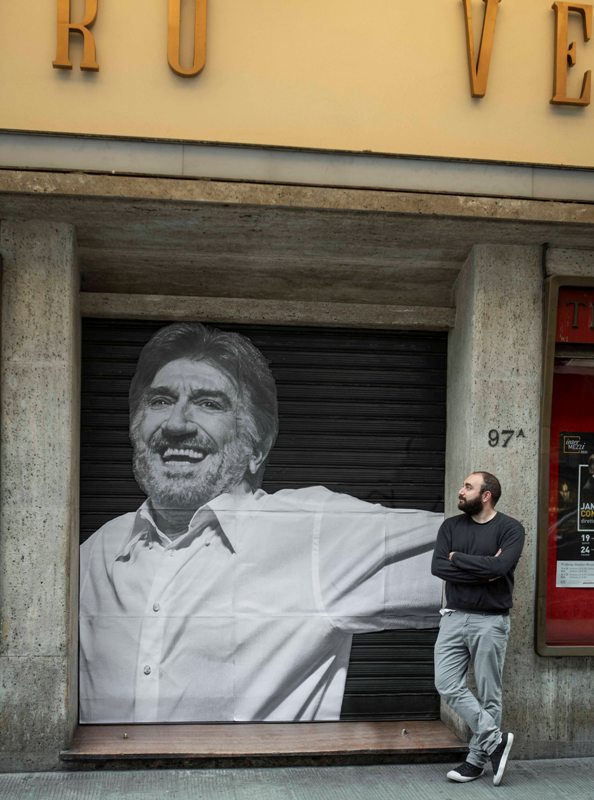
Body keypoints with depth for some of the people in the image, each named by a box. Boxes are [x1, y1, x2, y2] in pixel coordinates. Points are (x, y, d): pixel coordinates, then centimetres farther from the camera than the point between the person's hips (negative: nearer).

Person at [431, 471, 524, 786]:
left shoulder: (509, 528, -6)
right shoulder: (451, 526, 6)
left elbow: (499, 567, -22)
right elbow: (437, 567, -7)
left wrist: (457, 559, -11)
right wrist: (482, 571, -15)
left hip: (490, 622, -4)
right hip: (454, 618, 4)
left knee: (488, 694, 4)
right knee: (447, 684, -4)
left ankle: (478, 758, 19)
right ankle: (494, 739, 9)